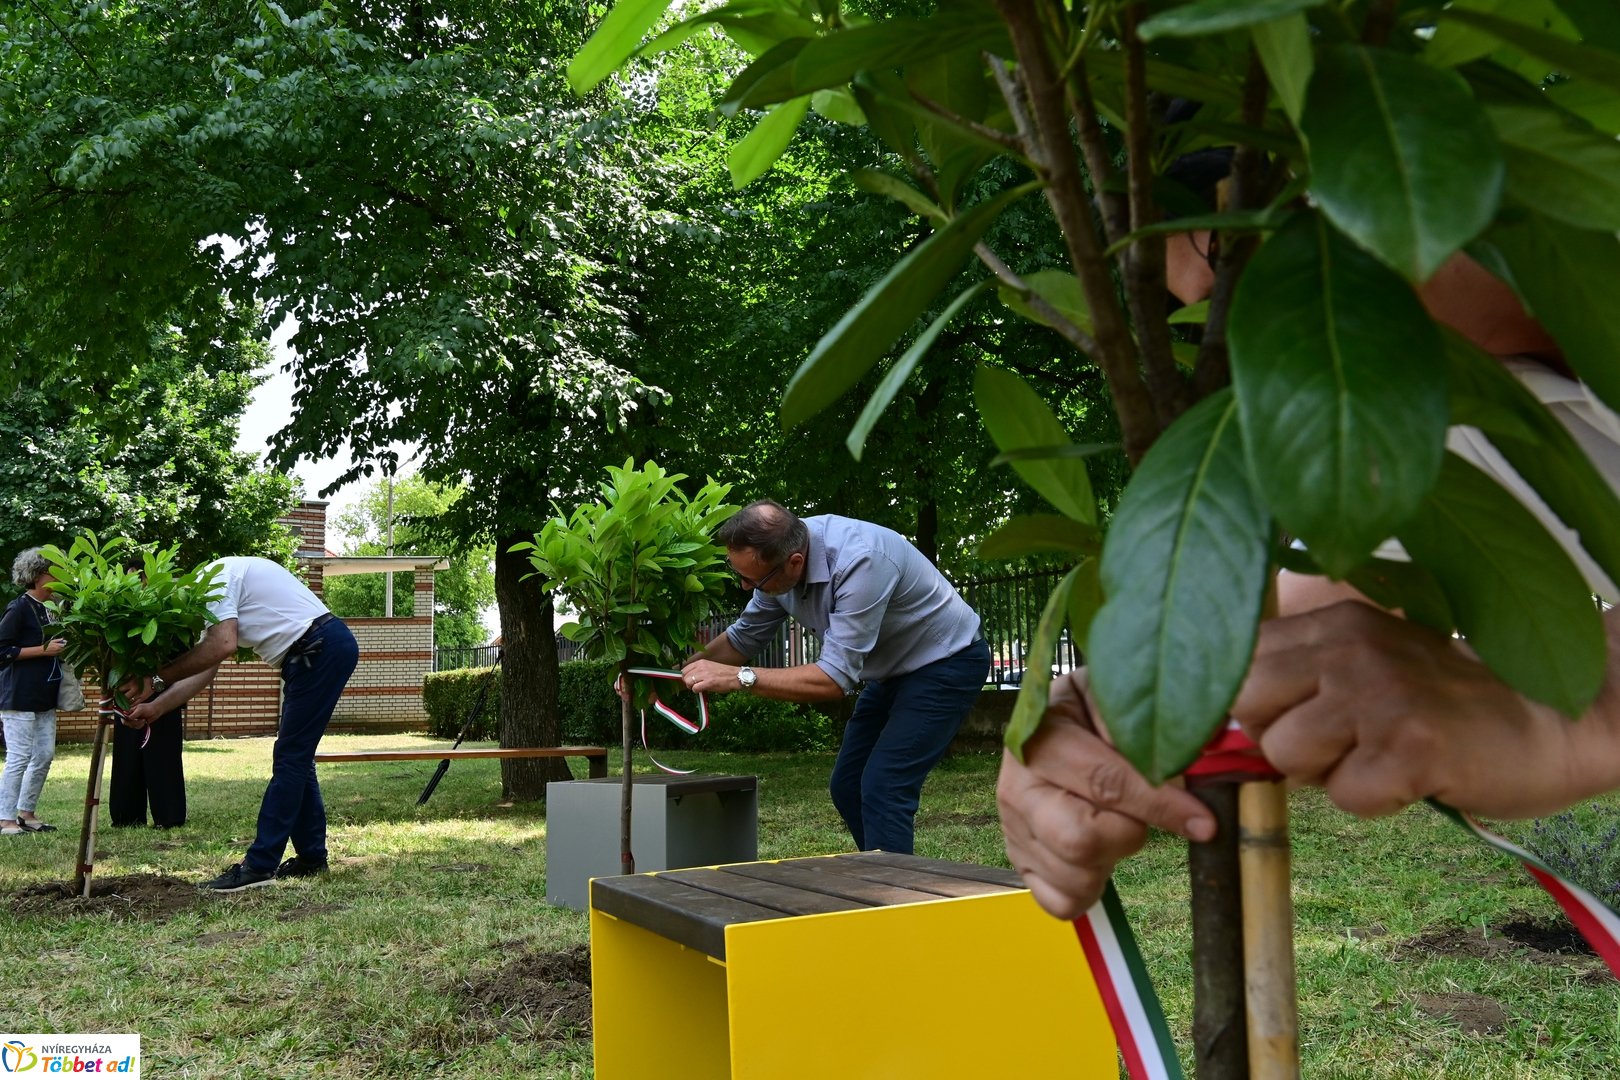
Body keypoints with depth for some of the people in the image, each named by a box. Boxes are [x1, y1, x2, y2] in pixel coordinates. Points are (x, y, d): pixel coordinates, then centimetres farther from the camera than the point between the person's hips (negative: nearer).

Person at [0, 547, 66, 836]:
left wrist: (60, 646, 6)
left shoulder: (47, 609, 13)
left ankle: (26, 813, 20)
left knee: (45, 755, 10)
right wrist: (43, 650, -17)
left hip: (44, 697, 8)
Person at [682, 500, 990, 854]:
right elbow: (743, 638, 3)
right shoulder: (776, 556, -12)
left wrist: (738, 677, -36)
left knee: (882, 792, -17)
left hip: (946, 662, -8)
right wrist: (677, 672, -9)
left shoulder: (860, 561, -37)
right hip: (892, 669, 9)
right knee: (847, 786, 8)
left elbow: (835, 678, -36)